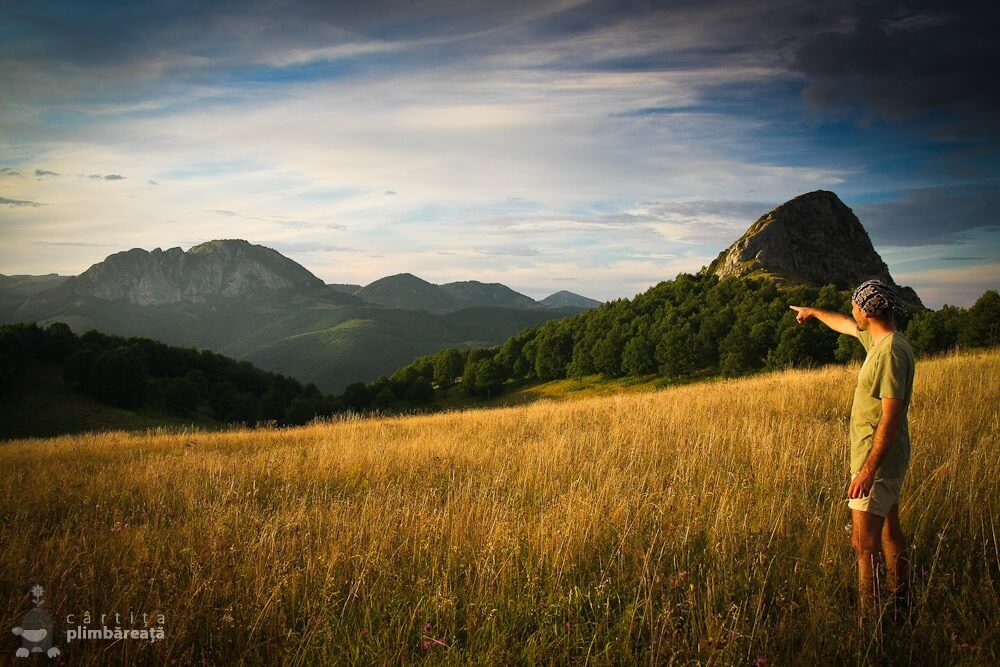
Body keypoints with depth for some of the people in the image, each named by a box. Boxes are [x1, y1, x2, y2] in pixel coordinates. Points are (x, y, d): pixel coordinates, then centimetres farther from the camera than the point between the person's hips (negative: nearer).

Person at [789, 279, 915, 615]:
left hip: (877, 460, -11)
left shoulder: (891, 351, -23)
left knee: (864, 543, -9)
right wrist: (813, 312, 46)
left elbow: (892, 416, -27)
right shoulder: (878, 339, 7)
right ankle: (900, 602, 33)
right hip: (880, 458, 11)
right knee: (889, 531, 20)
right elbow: (843, 324, 29)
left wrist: (869, 469, -28)